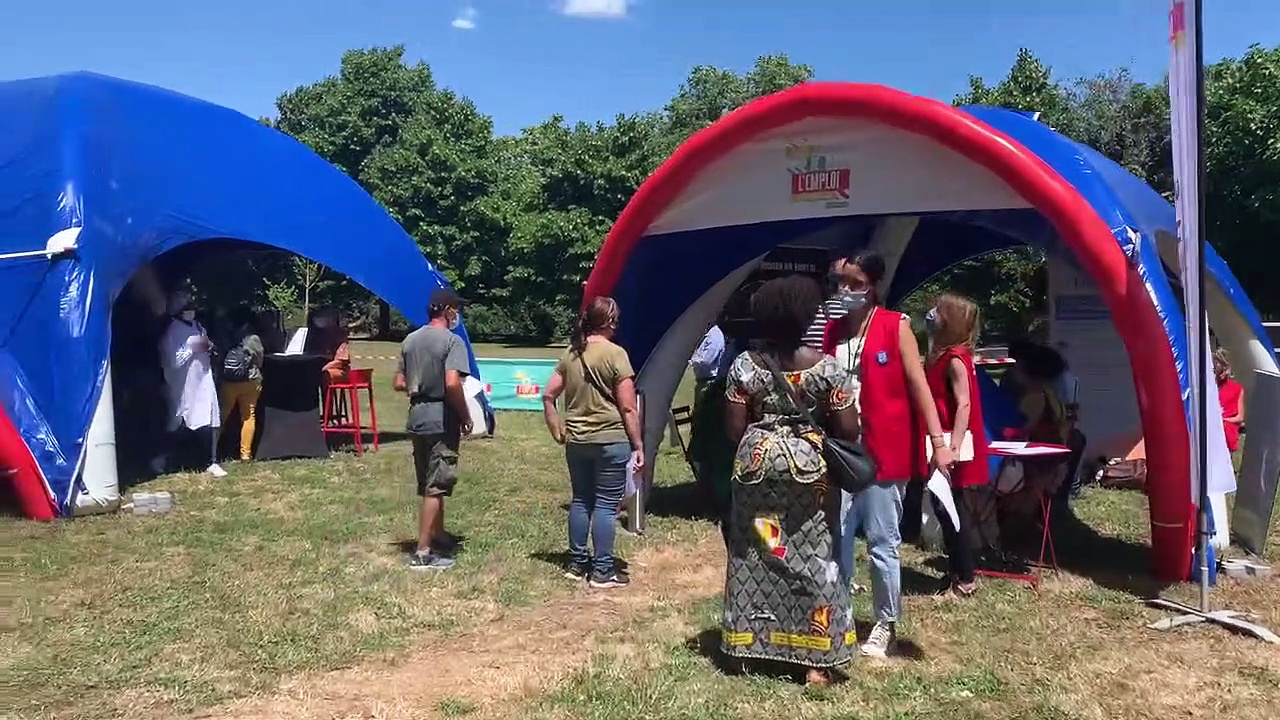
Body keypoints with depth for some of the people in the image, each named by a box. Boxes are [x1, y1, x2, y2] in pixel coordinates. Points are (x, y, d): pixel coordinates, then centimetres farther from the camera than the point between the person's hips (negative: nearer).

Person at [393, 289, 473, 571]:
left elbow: (398, 384, 10)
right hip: (442, 422, -7)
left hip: (417, 419, 7)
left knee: (429, 485, 18)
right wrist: (466, 416, -12)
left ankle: (439, 538, 33)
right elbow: (452, 383, -24)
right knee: (435, 488, -2)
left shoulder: (410, 340, 9)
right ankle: (423, 553, 1)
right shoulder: (452, 341, -13)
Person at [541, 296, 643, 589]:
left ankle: (577, 564, 24)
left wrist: (558, 431, 15)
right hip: (611, 441, -6)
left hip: (576, 441, 6)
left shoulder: (570, 354, 6)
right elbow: (628, 408, -12)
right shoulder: (615, 353, -12)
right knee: (606, 504, 1)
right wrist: (638, 445, -7)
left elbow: (548, 396, 9)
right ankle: (602, 570, 7)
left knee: (580, 500, 15)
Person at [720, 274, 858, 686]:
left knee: (753, 555, 13)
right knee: (814, 558, 6)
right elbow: (848, 429, -9)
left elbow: (735, 429, -3)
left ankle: (749, 644, 21)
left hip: (757, 464, 2)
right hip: (809, 467, -2)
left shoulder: (744, 365, -4)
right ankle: (815, 659, 10)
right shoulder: (826, 367, -9)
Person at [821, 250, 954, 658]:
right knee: (836, 537, 7)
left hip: (884, 450, -4)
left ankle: (885, 626, 20)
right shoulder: (832, 331, 10)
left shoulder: (896, 326, -3)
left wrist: (938, 442, -11)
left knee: (881, 540, 4)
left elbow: (918, 385, -5)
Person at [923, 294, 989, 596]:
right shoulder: (939, 356, 13)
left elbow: (964, 404, -20)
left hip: (951, 446, -9)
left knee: (948, 506, -4)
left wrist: (953, 447, -26)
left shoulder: (955, 360, -14)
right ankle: (958, 571, 22)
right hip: (939, 444, 9)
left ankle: (965, 578, 4)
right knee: (944, 505, 12)